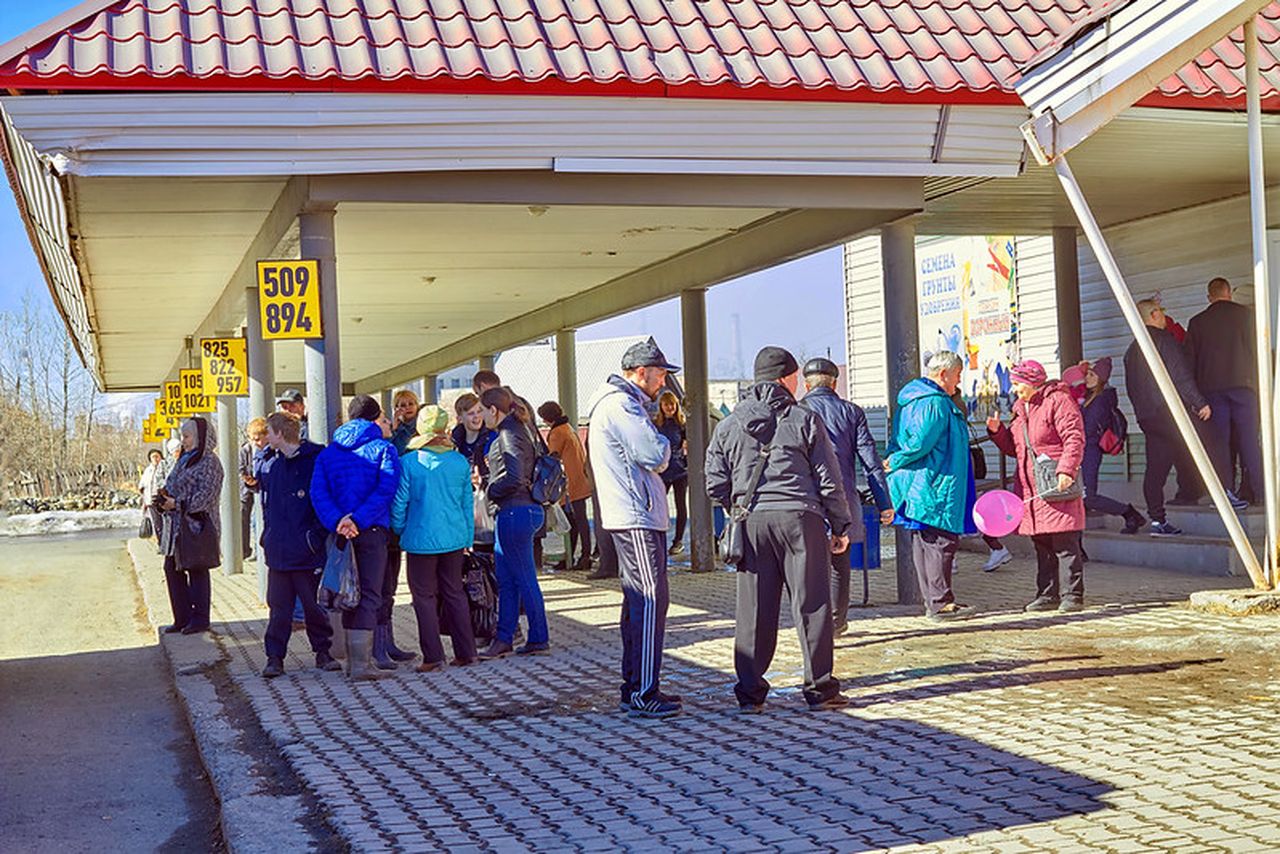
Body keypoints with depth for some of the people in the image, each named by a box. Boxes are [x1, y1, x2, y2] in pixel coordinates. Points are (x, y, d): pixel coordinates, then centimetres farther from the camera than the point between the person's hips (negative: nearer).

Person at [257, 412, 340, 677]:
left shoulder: (315, 460, -8)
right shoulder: (268, 464, 11)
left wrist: (317, 535, -12)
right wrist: (268, 534, 14)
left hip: (308, 551, -5)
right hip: (278, 550, 5)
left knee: (314, 604, 5)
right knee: (278, 607, 5)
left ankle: (323, 652, 18)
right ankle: (274, 657, 10)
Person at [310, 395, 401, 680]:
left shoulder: (328, 453, 13)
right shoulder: (384, 449, 1)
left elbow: (318, 493, -2)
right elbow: (386, 490, -14)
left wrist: (337, 522, -12)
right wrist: (358, 520, -18)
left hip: (342, 532, 4)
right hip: (371, 531, -4)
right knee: (368, 595, -3)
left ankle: (354, 659, 18)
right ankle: (361, 664, -9)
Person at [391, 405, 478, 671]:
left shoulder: (408, 463, -10)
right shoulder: (460, 462, 0)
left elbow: (399, 503, -4)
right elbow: (467, 503, 8)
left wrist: (399, 532, 13)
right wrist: (469, 538, 17)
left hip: (421, 539, -4)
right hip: (454, 538, 4)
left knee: (424, 596, 4)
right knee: (454, 592, 13)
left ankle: (433, 656, 3)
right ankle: (466, 652, 15)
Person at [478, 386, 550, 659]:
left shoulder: (508, 435, -14)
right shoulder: (519, 429, 16)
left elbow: (514, 477, -24)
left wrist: (490, 491, -10)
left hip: (516, 512, -10)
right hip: (517, 512, 10)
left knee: (525, 579, -2)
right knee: (505, 580, 12)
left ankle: (539, 639, 6)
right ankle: (503, 639, 16)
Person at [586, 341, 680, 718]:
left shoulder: (620, 403, 21)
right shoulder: (621, 405, -13)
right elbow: (656, 456, -19)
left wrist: (659, 446, 3)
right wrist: (663, 442, 0)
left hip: (630, 517, 11)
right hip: (637, 520, -11)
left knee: (638, 602, 15)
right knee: (651, 602, -11)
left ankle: (634, 686, 21)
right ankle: (642, 695, -11)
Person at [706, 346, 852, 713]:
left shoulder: (729, 426, 9)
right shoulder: (804, 420, 1)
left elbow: (716, 484, 7)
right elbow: (829, 479, 1)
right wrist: (840, 526, 9)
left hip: (751, 524, 3)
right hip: (800, 518, -3)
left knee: (753, 609, 7)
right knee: (812, 605, 4)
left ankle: (750, 692, 11)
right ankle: (820, 689, 8)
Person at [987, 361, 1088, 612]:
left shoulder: (1058, 401, -8)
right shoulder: (1020, 408, 19)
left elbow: (1074, 439, -16)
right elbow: (1013, 448, 23)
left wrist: (1065, 471, -26)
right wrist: (997, 430, 6)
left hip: (1057, 487, -8)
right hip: (1030, 488, 8)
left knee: (1065, 544, -6)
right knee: (1041, 545, 11)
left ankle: (1074, 595, 0)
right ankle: (1048, 595, 17)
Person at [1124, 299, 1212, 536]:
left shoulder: (1132, 350, 19)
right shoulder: (1163, 338, -6)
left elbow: (1131, 388, 23)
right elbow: (1180, 375, -14)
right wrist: (1200, 403, -13)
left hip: (1145, 416, 8)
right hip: (1169, 410, -8)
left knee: (1155, 468, 5)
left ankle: (1157, 520, 3)